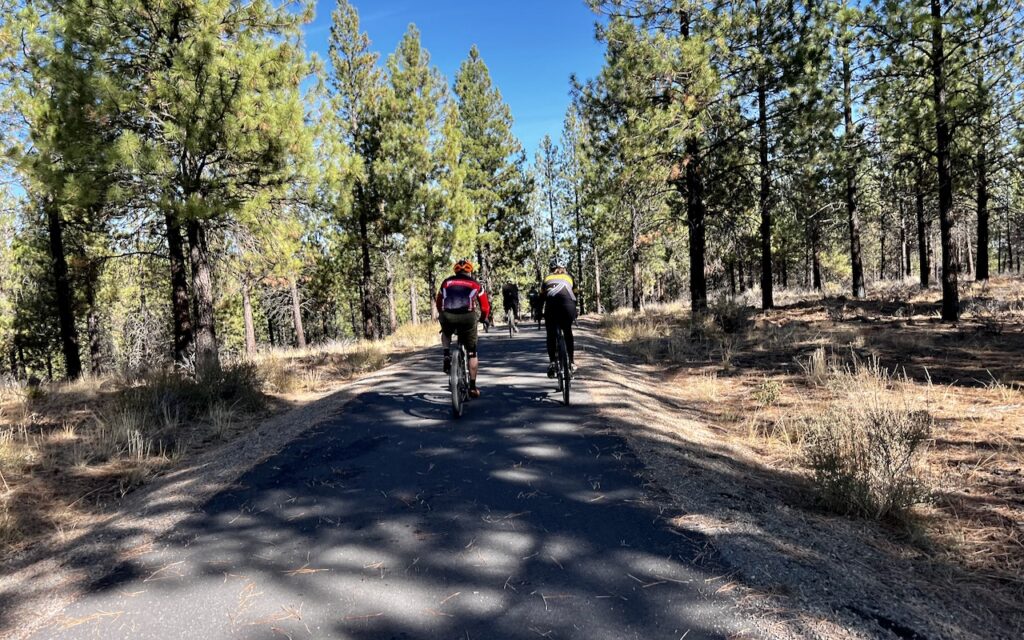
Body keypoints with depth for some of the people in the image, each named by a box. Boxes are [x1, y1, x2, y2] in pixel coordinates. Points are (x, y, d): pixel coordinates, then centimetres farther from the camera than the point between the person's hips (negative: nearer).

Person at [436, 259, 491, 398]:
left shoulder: (446, 282, 23)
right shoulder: (475, 284, 20)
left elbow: (438, 303, 27)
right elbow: (485, 306, 20)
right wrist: (484, 318, 40)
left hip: (448, 317, 1)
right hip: (468, 318, -1)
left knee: (445, 333, 38)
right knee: (472, 353, 15)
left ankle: (447, 356, 15)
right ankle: (472, 387, 17)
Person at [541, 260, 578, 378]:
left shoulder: (547, 278, 28)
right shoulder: (568, 277, 29)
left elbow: (542, 297, 25)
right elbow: (574, 294, 32)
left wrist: (539, 313, 33)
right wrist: (575, 313, 41)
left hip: (551, 304, -1)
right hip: (567, 304, 1)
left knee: (551, 334, 11)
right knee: (568, 332, 17)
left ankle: (552, 362, -3)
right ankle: (572, 363, 16)